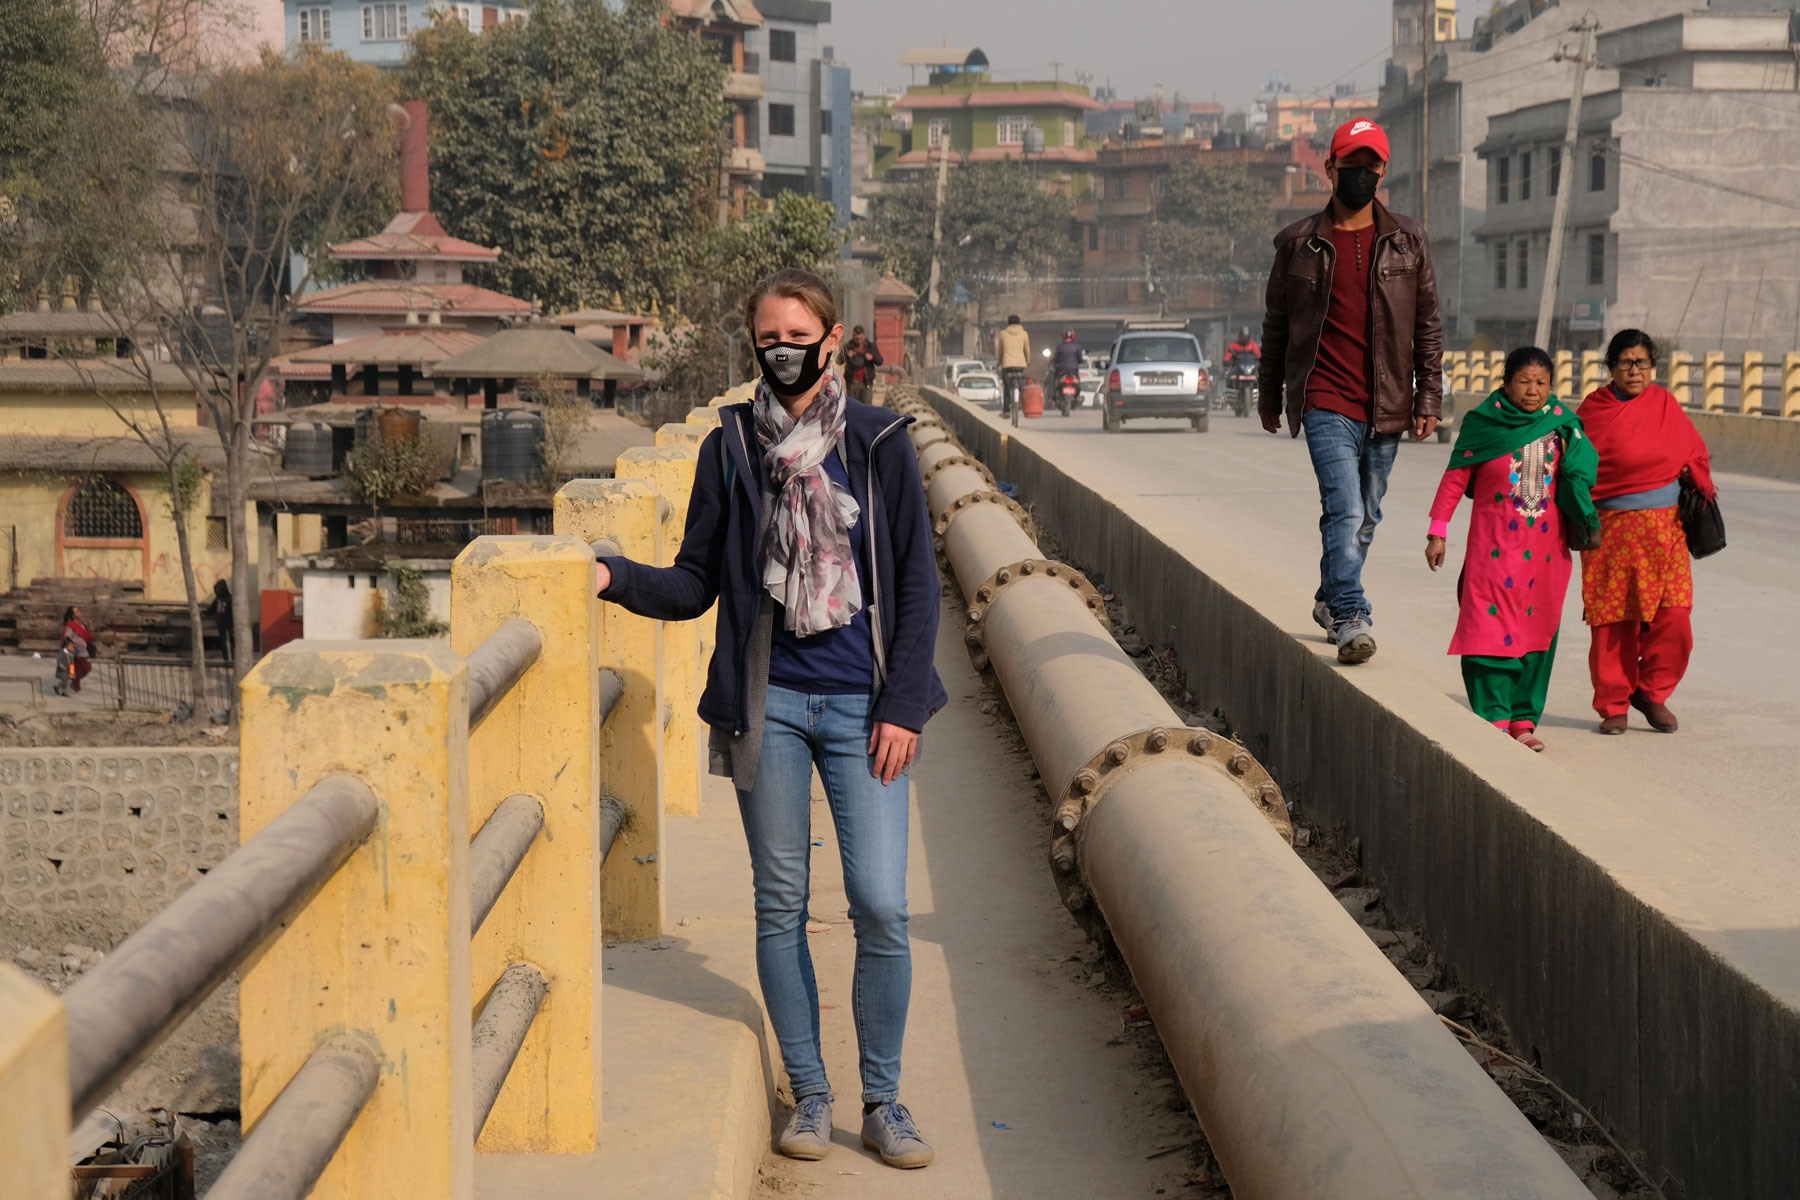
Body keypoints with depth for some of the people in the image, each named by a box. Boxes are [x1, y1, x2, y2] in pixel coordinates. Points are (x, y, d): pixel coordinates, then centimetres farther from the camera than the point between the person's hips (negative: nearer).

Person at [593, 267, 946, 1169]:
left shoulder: (878, 444, 2)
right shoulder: (730, 448, 5)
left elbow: (917, 583, 3)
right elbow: (695, 584, 7)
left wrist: (903, 704, -4)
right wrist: (614, 578, -11)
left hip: (862, 705, -1)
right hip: (768, 703, 1)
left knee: (881, 905, -7)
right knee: (780, 905, 6)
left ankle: (882, 1101, 10)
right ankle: (809, 1094, 20)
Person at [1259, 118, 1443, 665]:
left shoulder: (1407, 241, 7)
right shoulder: (1299, 244, 3)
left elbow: (1427, 325, 10)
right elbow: (1277, 324, 12)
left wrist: (1429, 396, 5)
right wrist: (1268, 394, 16)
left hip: (1385, 405, 3)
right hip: (1326, 403, -3)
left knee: (1365, 517, 13)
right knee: (1345, 511, -17)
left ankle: (1331, 600, 32)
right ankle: (1351, 619, -18)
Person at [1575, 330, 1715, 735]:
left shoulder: (1665, 403, 9)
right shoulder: (1594, 408, 3)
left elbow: (1694, 453, 19)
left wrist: (1697, 479, -1)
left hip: (1664, 526, 2)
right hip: (1610, 529, -2)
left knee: (1673, 620, -7)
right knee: (1611, 623, -1)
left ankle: (1652, 692, 15)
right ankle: (1614, 706, 14)